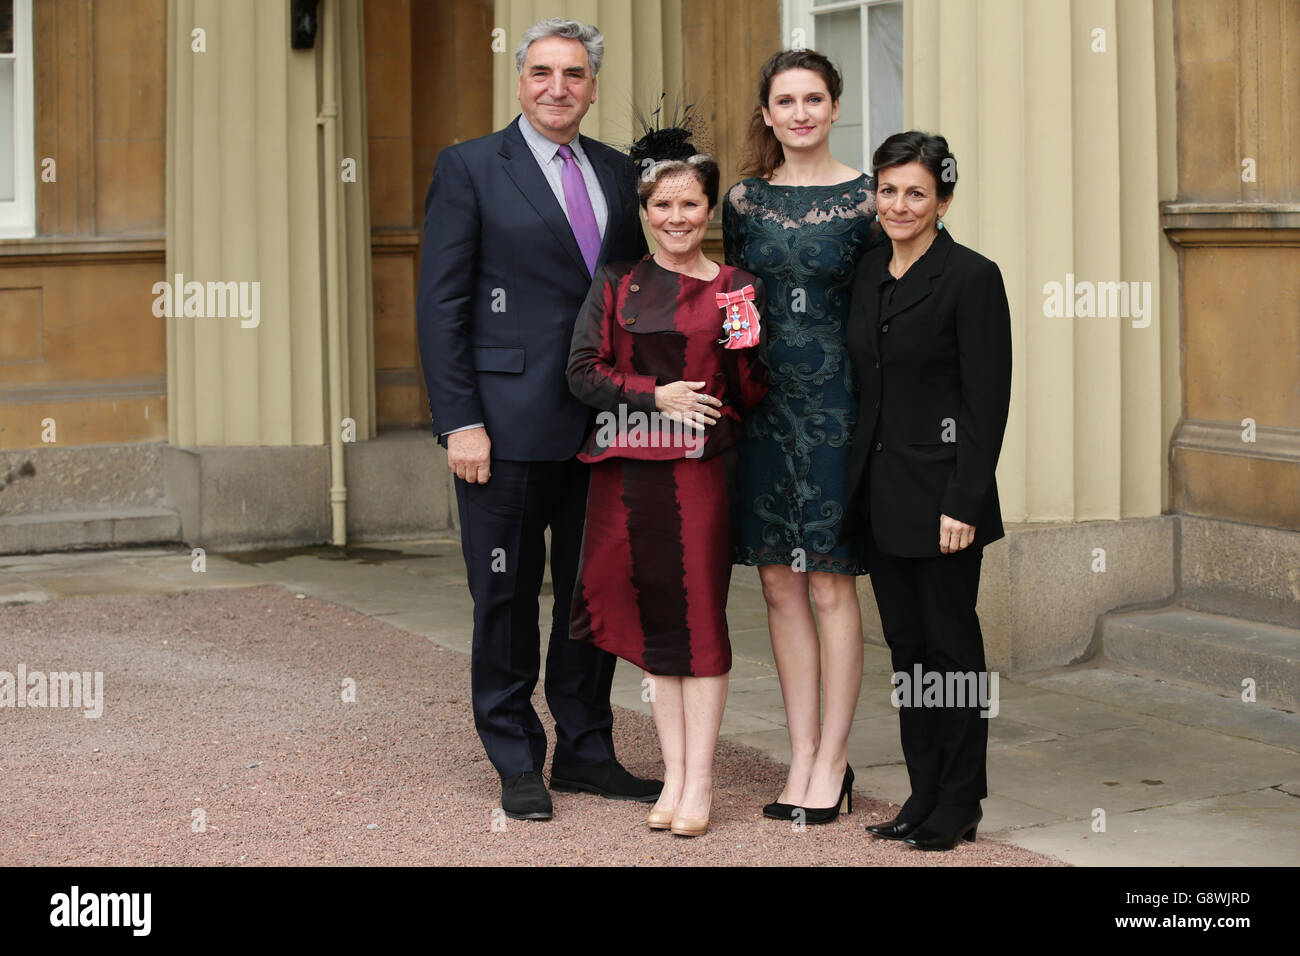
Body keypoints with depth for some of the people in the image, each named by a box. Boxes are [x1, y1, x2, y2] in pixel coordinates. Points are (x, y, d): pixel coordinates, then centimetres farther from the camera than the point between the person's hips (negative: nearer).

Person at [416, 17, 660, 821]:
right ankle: (518, 762, 16)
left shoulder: (618, 173, 12)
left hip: (606, 426, 5)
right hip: (511, 424, -4)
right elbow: (442, 303, -6)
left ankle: (586, 749, 24)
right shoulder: (470, 168, -2)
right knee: (507, 599, 4)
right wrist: (459, 421, -12)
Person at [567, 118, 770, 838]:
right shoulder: (616, 284, 8)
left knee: (699, 616, -3)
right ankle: (673, 774, 13)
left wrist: (745, 344, -13)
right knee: (650, 616, 5)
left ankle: (700, 781, 4)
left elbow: (751, 395, 6)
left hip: (701, 468, -1)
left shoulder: (736, 289, 6)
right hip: (628, 469, 2)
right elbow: (583, 372, 2)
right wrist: (656, 394, -9)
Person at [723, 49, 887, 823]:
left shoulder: (865, 200, -3)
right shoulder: (745, 200, 7)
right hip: (761, 404, 4)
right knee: (780, 585, 7)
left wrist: (876, 416, -6)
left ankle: (833, 761, 8)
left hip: (835, 403, -4)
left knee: (831, 585, -1)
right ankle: (803, 757, 15)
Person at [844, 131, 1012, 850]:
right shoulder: (869, 273, 10)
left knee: (951, 642, 2)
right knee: (906, 644, 11)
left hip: (940, 491, -7)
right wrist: (859, 483, 10)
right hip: (879, 490, 7)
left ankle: (959, 805, 12)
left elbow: (987, 403, -13)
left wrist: (963, 502, -18)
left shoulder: (971, 277, -10)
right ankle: (924, 796, 20)